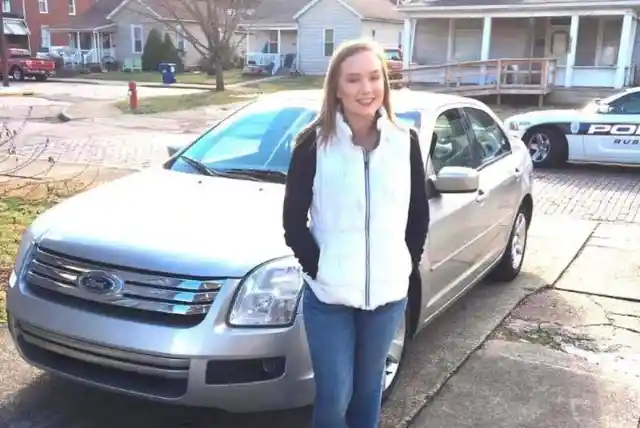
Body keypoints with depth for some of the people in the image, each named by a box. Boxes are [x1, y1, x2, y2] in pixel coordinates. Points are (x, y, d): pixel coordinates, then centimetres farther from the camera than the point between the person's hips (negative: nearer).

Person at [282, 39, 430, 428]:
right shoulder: (314, 143, -9)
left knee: (368, 389, 19)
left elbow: (420, 215, 7)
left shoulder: (405, 142, -2)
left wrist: (407, 265, 3)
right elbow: (293, 219, -6)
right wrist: (317, 268, -11)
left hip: (388, 293, 2)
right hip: (328, 295, -2)